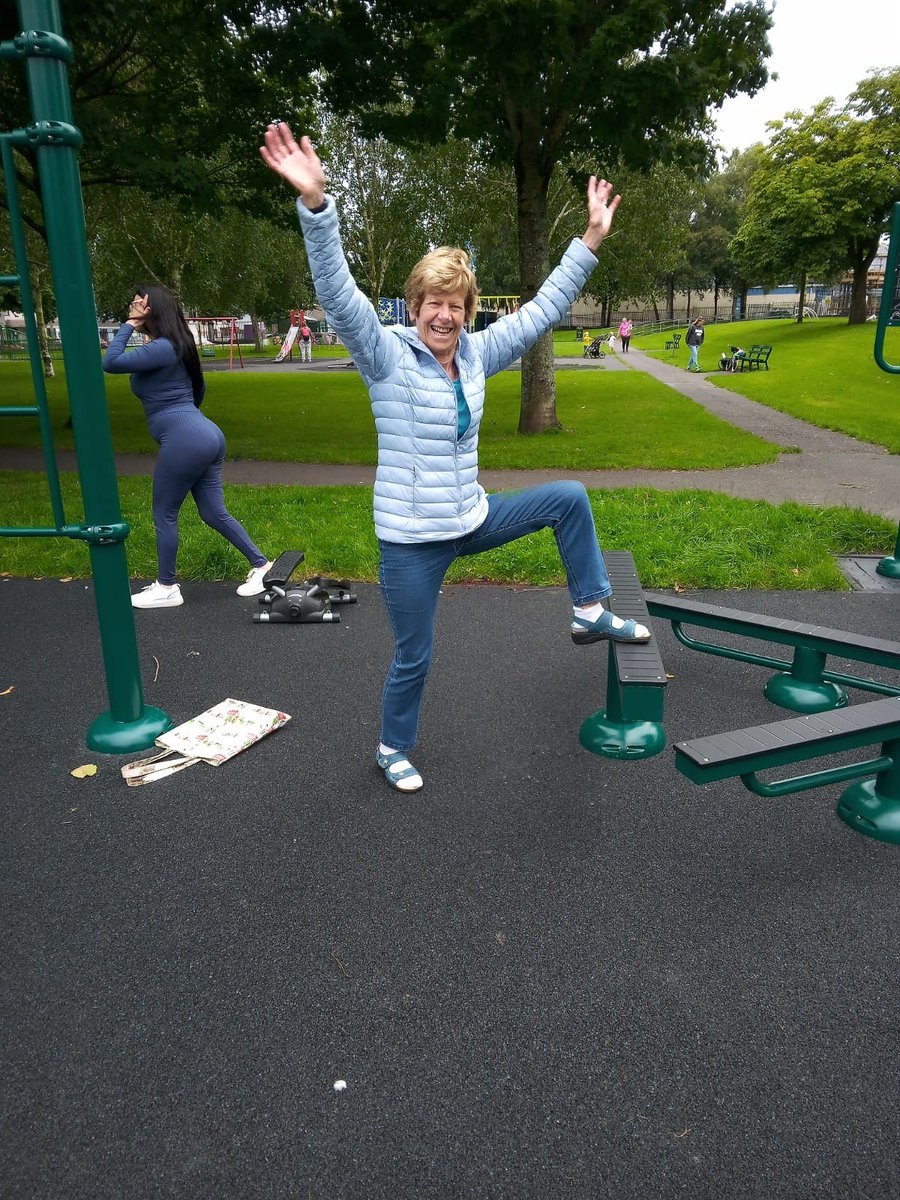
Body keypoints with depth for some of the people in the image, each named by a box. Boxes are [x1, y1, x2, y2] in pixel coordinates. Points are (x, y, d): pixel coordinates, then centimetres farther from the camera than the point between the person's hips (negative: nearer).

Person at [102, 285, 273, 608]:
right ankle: (261, 565, 17)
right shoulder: (175, 347, 17)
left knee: (164, 515, 4)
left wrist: (130, 324, -8)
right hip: (206, 435, 10)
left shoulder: (161, 348, -12)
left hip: (184, 440, -10)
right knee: (214, 513, 14)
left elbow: (110, 363, -17)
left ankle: (166, 588, 16)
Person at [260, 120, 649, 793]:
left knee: (568, 499, 6)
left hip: (471, 520, 6)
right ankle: (394, 749, 35)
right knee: (413, 659, 6)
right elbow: (338, 294, -28)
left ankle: (591, 613, 19)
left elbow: (543, 310, 9)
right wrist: (315, 203, -42)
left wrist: (591, 241, 6)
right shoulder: (387, 355, -13)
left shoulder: (476, 354, 3)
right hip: (412, 538, -5)